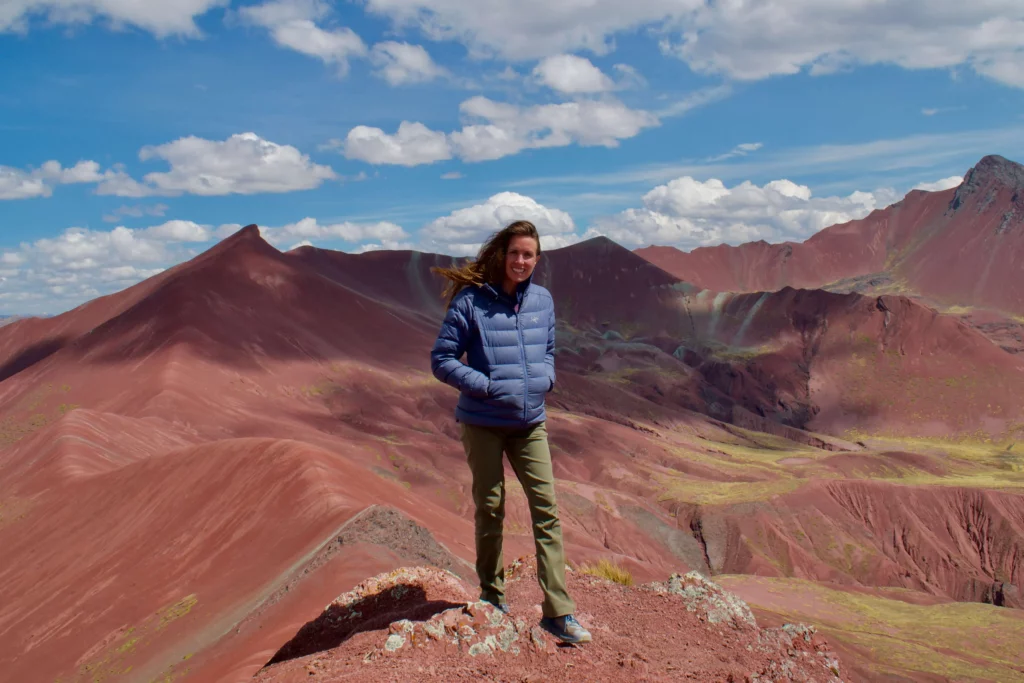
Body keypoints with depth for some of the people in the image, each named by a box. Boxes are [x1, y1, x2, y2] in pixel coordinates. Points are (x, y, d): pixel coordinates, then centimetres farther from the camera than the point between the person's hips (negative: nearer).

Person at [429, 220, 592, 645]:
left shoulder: (543, 300, 4)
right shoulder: (470, 302, -10)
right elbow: (441, 359, -9)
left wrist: (545, 379, -3)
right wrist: (488, 387, -18)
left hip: (530, 422, 4)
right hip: (483, 424, -3)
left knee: (546, 508, -2)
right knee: (490, 508, 9)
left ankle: (558, 612, 4)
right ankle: (492, 594, 29)